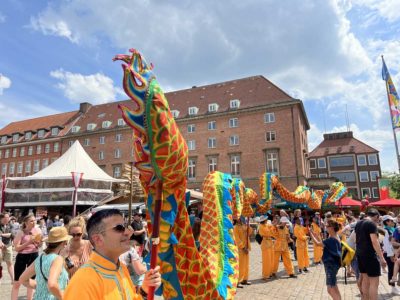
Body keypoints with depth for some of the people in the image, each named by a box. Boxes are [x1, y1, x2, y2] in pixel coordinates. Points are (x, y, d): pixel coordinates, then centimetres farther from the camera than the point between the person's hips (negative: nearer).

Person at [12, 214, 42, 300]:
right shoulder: (21, 232, -12)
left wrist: (38, 243, -14)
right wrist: (28, 242, -24)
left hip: (34, 256, 4)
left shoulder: (37, 230, -2)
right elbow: (16, 248, -16)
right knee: (17, 282, 3)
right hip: (22, 257, -4)